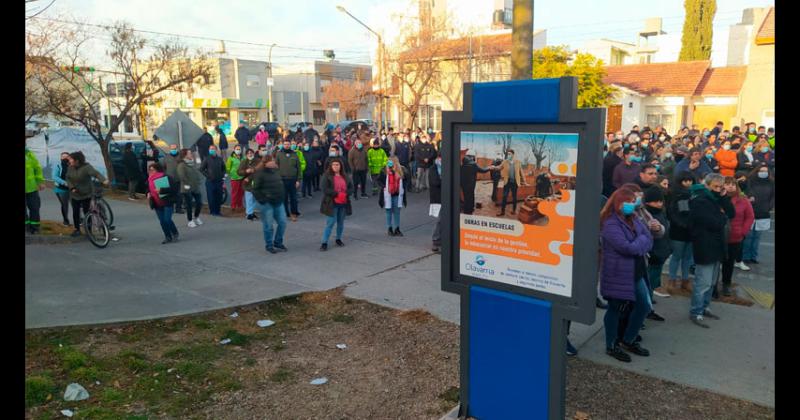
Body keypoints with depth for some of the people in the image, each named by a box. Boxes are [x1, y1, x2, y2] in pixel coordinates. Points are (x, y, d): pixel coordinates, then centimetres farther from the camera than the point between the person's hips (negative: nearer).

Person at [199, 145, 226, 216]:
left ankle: (218, 211, 15)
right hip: (210, 181, -3)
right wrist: (207, 175, -5)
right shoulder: (207, 159, 1)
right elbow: (201, 169, 2)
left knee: (219, 197, 4)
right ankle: (212, 211, 8)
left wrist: (223, 176, 8)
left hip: (219, 181, 3)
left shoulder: (220, 159, 10)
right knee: (211, 197, -1)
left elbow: (223, 169, 20)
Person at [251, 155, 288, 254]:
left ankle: (278, 242, 25)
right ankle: (269, 245, 18)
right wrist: (262, 200, -15)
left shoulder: (276, 171, 11)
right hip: (266, 204, -7)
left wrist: (282, 197, 14)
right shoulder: (260, 174, -11)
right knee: (268, 225, 2)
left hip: (278, 202, 7)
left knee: (282, 222, 6)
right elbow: (255, 189, -12)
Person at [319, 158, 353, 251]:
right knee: (330, 223, -8)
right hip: (332, 203, -5)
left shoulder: (345, 177, 10)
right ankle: (324, 243, -3)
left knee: (341, 222, 14)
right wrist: (337, 194, -19)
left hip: (343, 204, 5)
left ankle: (338, 239, 31)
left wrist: (345, 194, -13)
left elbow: (352, 188, 7)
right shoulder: (327, 176, -4)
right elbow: (325, 189, -14)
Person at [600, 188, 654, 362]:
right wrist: (641, 241, -8)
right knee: (615, 309, 4)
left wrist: (637, 245, -16)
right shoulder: (610, 224, -18)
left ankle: (628, 340, 30)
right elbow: (627, 247, -25)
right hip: (617, 274, -8)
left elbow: (649, 239, 3)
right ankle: (611, 346, 21)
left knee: (644, 306, 13)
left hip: (636, 272, 8)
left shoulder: (634, 219, 9)